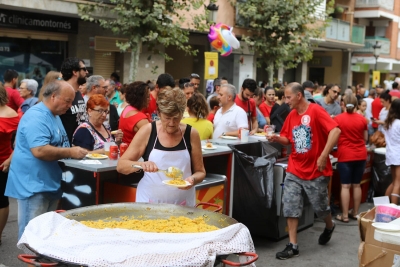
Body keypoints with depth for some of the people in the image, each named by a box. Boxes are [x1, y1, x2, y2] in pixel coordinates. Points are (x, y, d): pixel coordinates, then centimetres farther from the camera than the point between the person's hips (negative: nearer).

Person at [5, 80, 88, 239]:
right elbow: (40, 151, -30)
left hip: (49, 184, 10)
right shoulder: (36, 117, -19)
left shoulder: (53, 116, 14)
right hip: (33, 185, -10)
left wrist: (73, 152, 6)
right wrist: (70, 152, -21)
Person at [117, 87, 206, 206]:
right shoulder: (148, 131, -7)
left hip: (183, 205, 0)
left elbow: (200, 172, 3)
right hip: (149, 202, 0)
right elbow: (120, 166, -6)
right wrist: (141, 164, -25)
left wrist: (193, 179, -18)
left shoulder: (191, 134, -6)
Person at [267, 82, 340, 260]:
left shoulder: (316, 111, -16)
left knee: (320, 206, 11)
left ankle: (329, 226, 44)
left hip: (316, 171, -5)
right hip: (294, 170, 6)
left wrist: (323, 156, -29)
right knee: (290, 206, 0)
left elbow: (335, 130, -25)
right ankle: (293, 245, 8)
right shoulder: (291, 115, 5)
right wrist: (276, 138, -8)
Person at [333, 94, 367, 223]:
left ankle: (345, 215, 2)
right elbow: (365, 138, 9)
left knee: (345, 186, 0)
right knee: (356, 185, 12)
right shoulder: (362, 119, 1)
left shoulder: (338, 119, -7)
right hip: (360, 155, 3)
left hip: (345, 156, -3)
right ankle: (355, 212, 20)